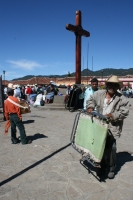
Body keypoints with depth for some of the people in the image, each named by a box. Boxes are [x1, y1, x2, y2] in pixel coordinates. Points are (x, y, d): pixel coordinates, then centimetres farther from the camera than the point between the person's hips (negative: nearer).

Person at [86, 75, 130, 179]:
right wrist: (91, 107, 1)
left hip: (112, 128, -3)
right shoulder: (99, 94, 4)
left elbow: (124, 112, -7)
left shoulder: (122, 99, -5)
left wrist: (113, 116, -19)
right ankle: (102, 166, 31)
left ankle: (112, 169, 21)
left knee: (111, 148, -3)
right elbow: (91, 99, 19)